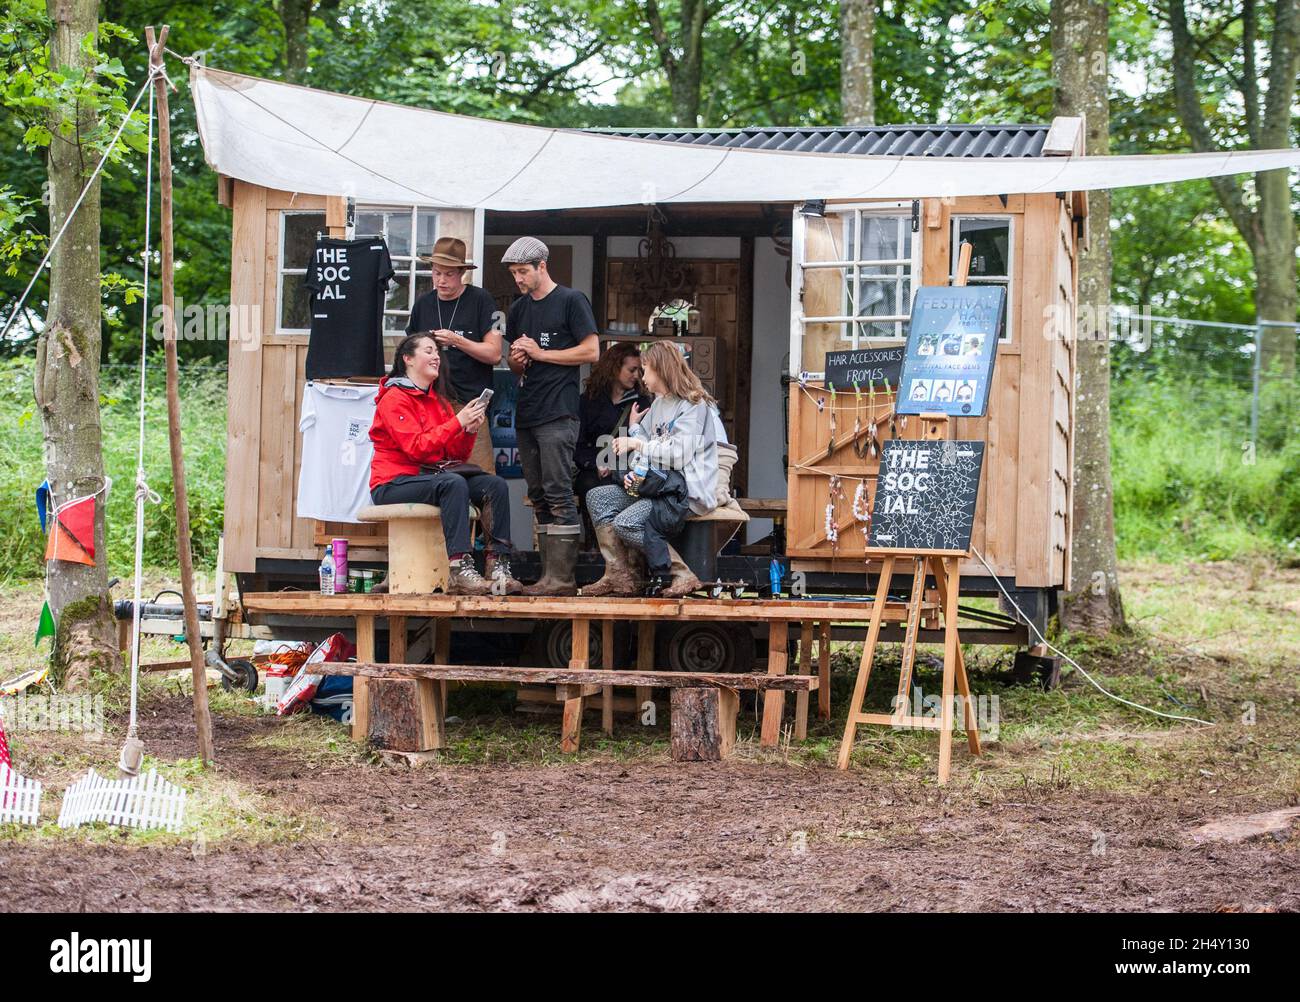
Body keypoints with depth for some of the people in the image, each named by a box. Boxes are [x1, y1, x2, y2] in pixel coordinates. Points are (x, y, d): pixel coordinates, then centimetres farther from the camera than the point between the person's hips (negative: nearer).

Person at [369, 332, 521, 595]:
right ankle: (460, 571, -43)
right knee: (453, 483, -35)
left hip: (431, 475, 8)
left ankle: (498, 566, -24)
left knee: (495, 485, -13)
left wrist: (470, 431, -5)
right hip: (394, 483, -8)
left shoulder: (438, 400, 19)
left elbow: (456, 454, 14)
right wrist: (458, 422, -20)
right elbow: (416, 448, -18)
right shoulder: (394, 398, -6)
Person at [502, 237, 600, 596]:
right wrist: (516, 359, 2)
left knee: (559, 495, -12)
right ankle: (551, 574, 8)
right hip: (526, 415, 8)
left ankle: (562, 577, -14)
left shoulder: (571, 301, -2)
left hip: (558, 414, -8)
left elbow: (591, 351, -8)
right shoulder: (518, 310, 19)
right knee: (539, 497, 6)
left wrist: (540, 353, -9)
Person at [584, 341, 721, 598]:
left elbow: (678, 454, -18)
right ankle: (618, 577, -13)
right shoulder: (658, 405, 20)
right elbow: (645, 452, 18)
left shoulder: (693, 406, -8)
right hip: (658, 485, 9)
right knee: (597, 498, -4)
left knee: (627, 523, -27)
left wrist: (637, 444, -11)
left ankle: (681, 575, -16)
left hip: (687, 493, -9)